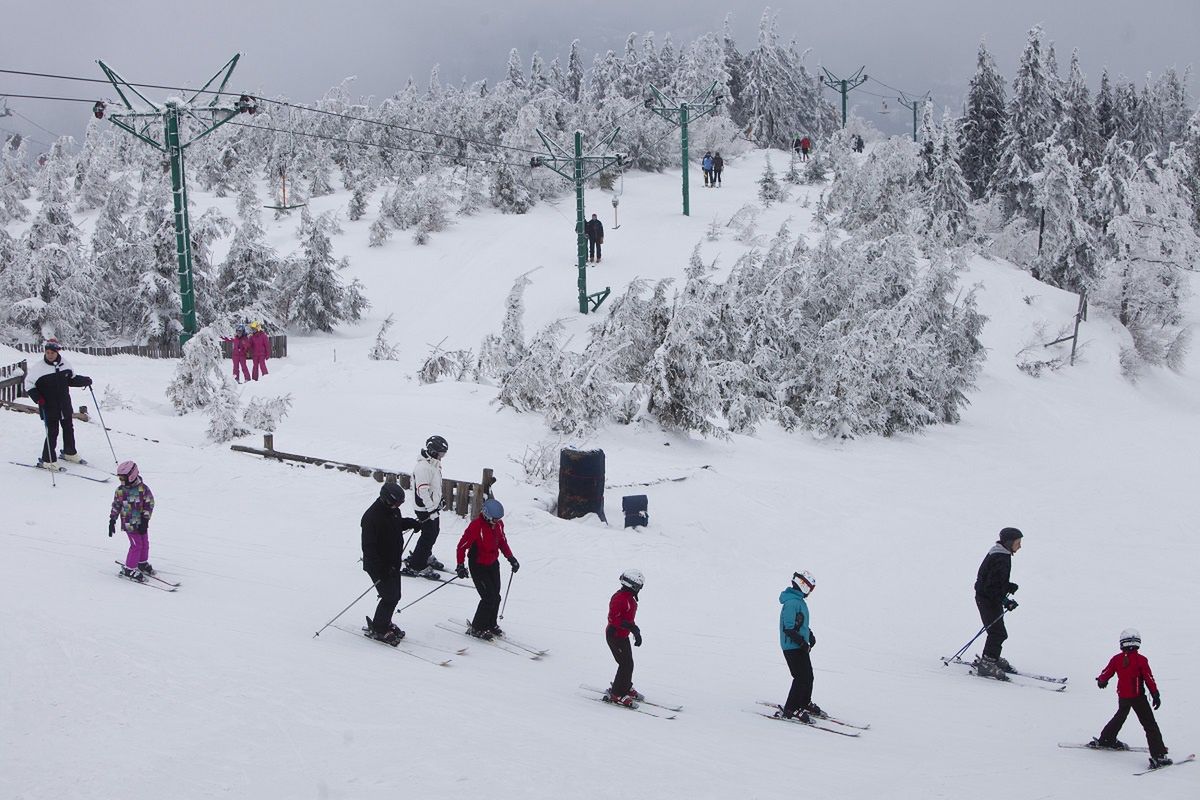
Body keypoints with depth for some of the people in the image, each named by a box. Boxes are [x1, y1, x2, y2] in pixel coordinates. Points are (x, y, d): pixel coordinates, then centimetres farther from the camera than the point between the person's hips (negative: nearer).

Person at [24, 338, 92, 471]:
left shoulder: (64, 363, -1)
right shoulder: (37, 366, -15)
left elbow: (72, 379, 16)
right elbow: (29, 385, -8)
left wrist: (85, 380, 3)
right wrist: (38, 397, -22)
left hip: (65, 404, 6)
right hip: (48, 406, -5)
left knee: (69, 429, 19)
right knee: (52, 433, -6)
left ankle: (70, 453, 39)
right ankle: (48, 460, 5)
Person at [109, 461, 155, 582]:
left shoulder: (143, 488, -9)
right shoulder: (120, 490, -4)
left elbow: (149, 504, -7)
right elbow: (116, 506, 6)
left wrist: (145, 519, -13)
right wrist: (112, 521, 4)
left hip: (142, 522, 2)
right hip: (129, 523, -2)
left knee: (145, 543, 13)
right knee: (136, 545, -8)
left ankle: (142, 563, 36)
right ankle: (129, 569, 2)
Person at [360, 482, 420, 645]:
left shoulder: (393, 509, 0)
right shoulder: (372, 517, -25)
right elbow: (368, 546, -26)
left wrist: (411, 523, 6)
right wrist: (379, 570, -30)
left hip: (393, 563, 8)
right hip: (379, 566, -8)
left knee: (394, 596, 15)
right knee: (390, 597, -8)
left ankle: (384, 623, 35)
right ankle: (377, 629, 8)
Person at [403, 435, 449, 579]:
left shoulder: (434, 464, 8)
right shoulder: (423, 467, -24)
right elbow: (422, 490, -27)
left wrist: (438, 501, 29)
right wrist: (431, 509, -26)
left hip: (433, 505, 10)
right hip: (425, 508, -10)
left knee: (435, 531, 21)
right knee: (428, 535, -7)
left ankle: (425, 556, 41)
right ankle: (415, 566, 0)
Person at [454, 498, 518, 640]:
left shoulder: (498, 524, -4)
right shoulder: (476, 526, -26)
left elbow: (502, 541, 14)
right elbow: (462, 546, -22)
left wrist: (511, 558, 7)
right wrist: (460, 565, -29)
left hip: (493, 564, 7)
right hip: (478, 566, -7)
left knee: (495, 597, 11)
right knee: (489, 598, -12)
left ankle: (490, 625, 30)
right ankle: (476, 628, 1)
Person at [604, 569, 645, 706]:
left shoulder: (630, 598, 9)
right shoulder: (619, 598, -23)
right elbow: (613, 619, -29)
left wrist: (636, 633, 22)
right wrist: (631, 626, -33)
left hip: (623, 636, 10)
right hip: (615, 636, -10)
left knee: (628, 664, 18)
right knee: (626, 665, -7)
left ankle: (626, 688, 37)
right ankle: (616, 694, 2)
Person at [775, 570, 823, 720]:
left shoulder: (799, 600, 13)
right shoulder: (792, 603, -21)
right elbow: (789, 628, -25)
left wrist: (810, 635, 19)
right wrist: (803, 643, -23)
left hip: (801, 646, 10)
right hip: (793, 647, -10)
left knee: (808, 676, 17)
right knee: (802, 678, -11)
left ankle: (805, 704, 34)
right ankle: (789, 710, -7)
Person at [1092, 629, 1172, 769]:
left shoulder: (1116, 659, -3)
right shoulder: (1141, 660, -13)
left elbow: (1106, 673, 8)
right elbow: (1149, 679, -12)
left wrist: (1101, 681, 30)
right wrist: (1156, 695, -4)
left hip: (1122, 697, 4)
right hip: (1138, 697, -4)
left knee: (1120, 717, 32)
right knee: (1150, 725, -3)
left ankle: (1106, 739, 42)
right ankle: (1158, 755, -10)